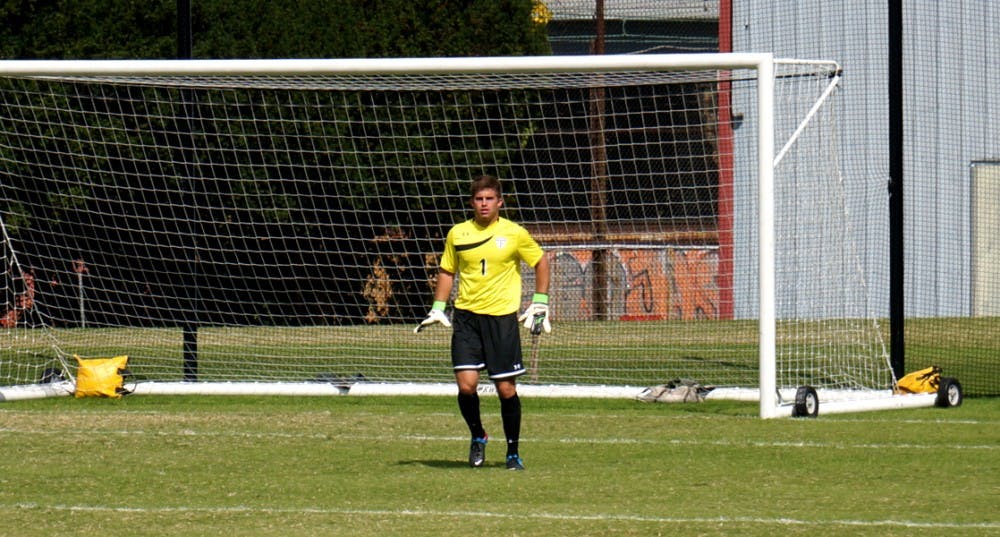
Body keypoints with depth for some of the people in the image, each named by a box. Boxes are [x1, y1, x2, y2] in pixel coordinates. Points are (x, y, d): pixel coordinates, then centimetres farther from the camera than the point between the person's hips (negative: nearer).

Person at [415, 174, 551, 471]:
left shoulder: (514, 234, -2)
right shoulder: (458, 234, 5)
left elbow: (541, 262, 10)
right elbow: (447, 271, 17)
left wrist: (540, 304, 6)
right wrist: (438, 309, 9)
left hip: (502, 316, -2)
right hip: (466, 316, 2)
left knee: (506, 388, -1)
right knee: (466, 384, -11)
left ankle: (513, 453, 15)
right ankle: (477, 436, 17)